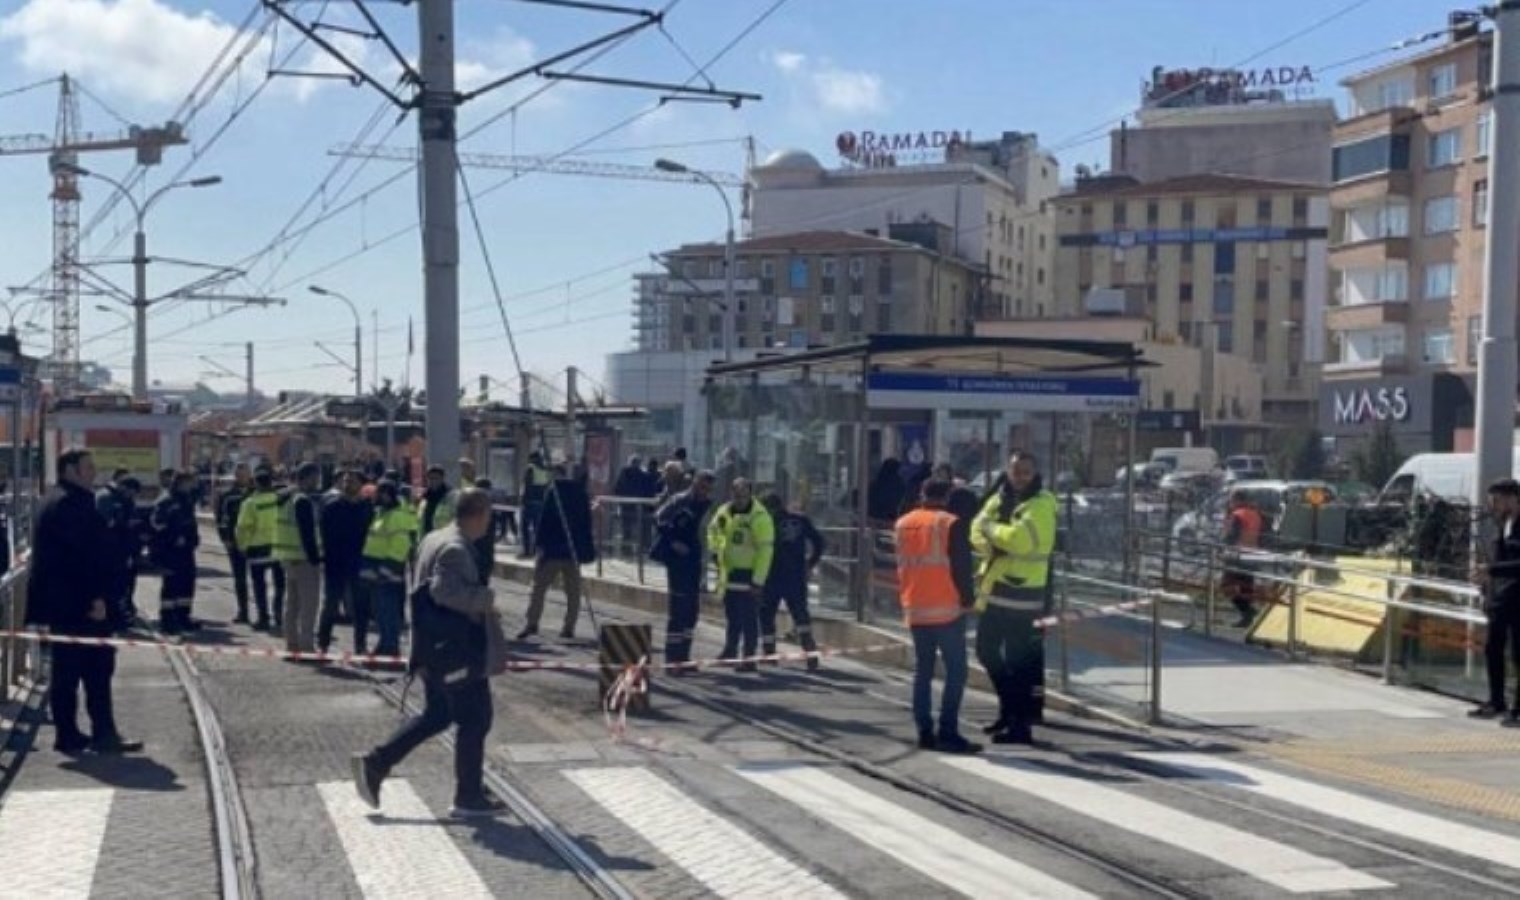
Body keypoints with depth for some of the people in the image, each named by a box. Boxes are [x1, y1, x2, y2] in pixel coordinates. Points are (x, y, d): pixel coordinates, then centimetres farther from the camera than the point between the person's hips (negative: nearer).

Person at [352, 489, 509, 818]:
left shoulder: (434, 540, 12)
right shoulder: (455, 549, -19)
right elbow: (444, 590, -31)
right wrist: (485, 597, -22)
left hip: (435, 647, 10)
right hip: (456, 649, -10)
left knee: (437, 715, 19)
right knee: (474, 718, 1)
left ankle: (375, 763, 17)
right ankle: (468, 797, 9)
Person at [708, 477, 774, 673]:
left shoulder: (760, 517, -19)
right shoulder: (724, 511, 3)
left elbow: (765, 551, -20)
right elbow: (713, 529, 25)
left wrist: (758, 581, -22)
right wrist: (715, 550, 10)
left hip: (749, 574, -7)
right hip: (729, 571, 7)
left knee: (749, 619, -6)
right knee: (732, 615, 19)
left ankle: (749, 659, -1)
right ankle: (730, 650, 34)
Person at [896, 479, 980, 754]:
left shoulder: (902, 524, 9)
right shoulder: (950, 524, -10)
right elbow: (961, 567, -9)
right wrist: (967, 597, 1)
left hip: (915, 610, 6)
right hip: (947, 609, -6)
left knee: (922, 671, 12)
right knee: (955, 670, -3)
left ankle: (925, 732, 11)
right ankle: (947, 733, -10)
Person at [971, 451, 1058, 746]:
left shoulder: (1041, 505, -11)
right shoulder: (999, 499, 13)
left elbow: (1020, 537, -26)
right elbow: (977, 532, 5)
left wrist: (992, 528, -11)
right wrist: (991, 545, -16)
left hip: (1022, 591, -8)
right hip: (995, 588, 8)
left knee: (1019, 658, -6)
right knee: (987, 650, 18)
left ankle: (1021, 722, 1)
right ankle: (1011, 705, 34)